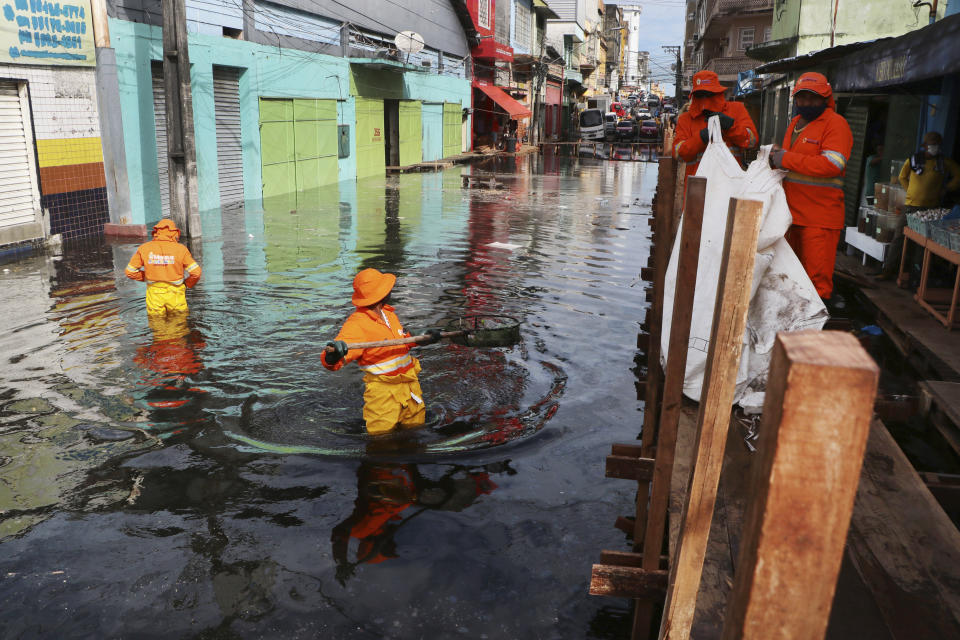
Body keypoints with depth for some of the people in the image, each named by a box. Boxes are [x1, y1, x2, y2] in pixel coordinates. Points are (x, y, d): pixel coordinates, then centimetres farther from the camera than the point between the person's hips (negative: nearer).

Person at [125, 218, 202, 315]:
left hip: (154, 296, 2)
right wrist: (187, 285, 9)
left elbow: (130, 272, 2)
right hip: (175, 296, -1)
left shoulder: (144, 248, -2)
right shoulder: (180, 249, -7)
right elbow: (196, 272, -10)